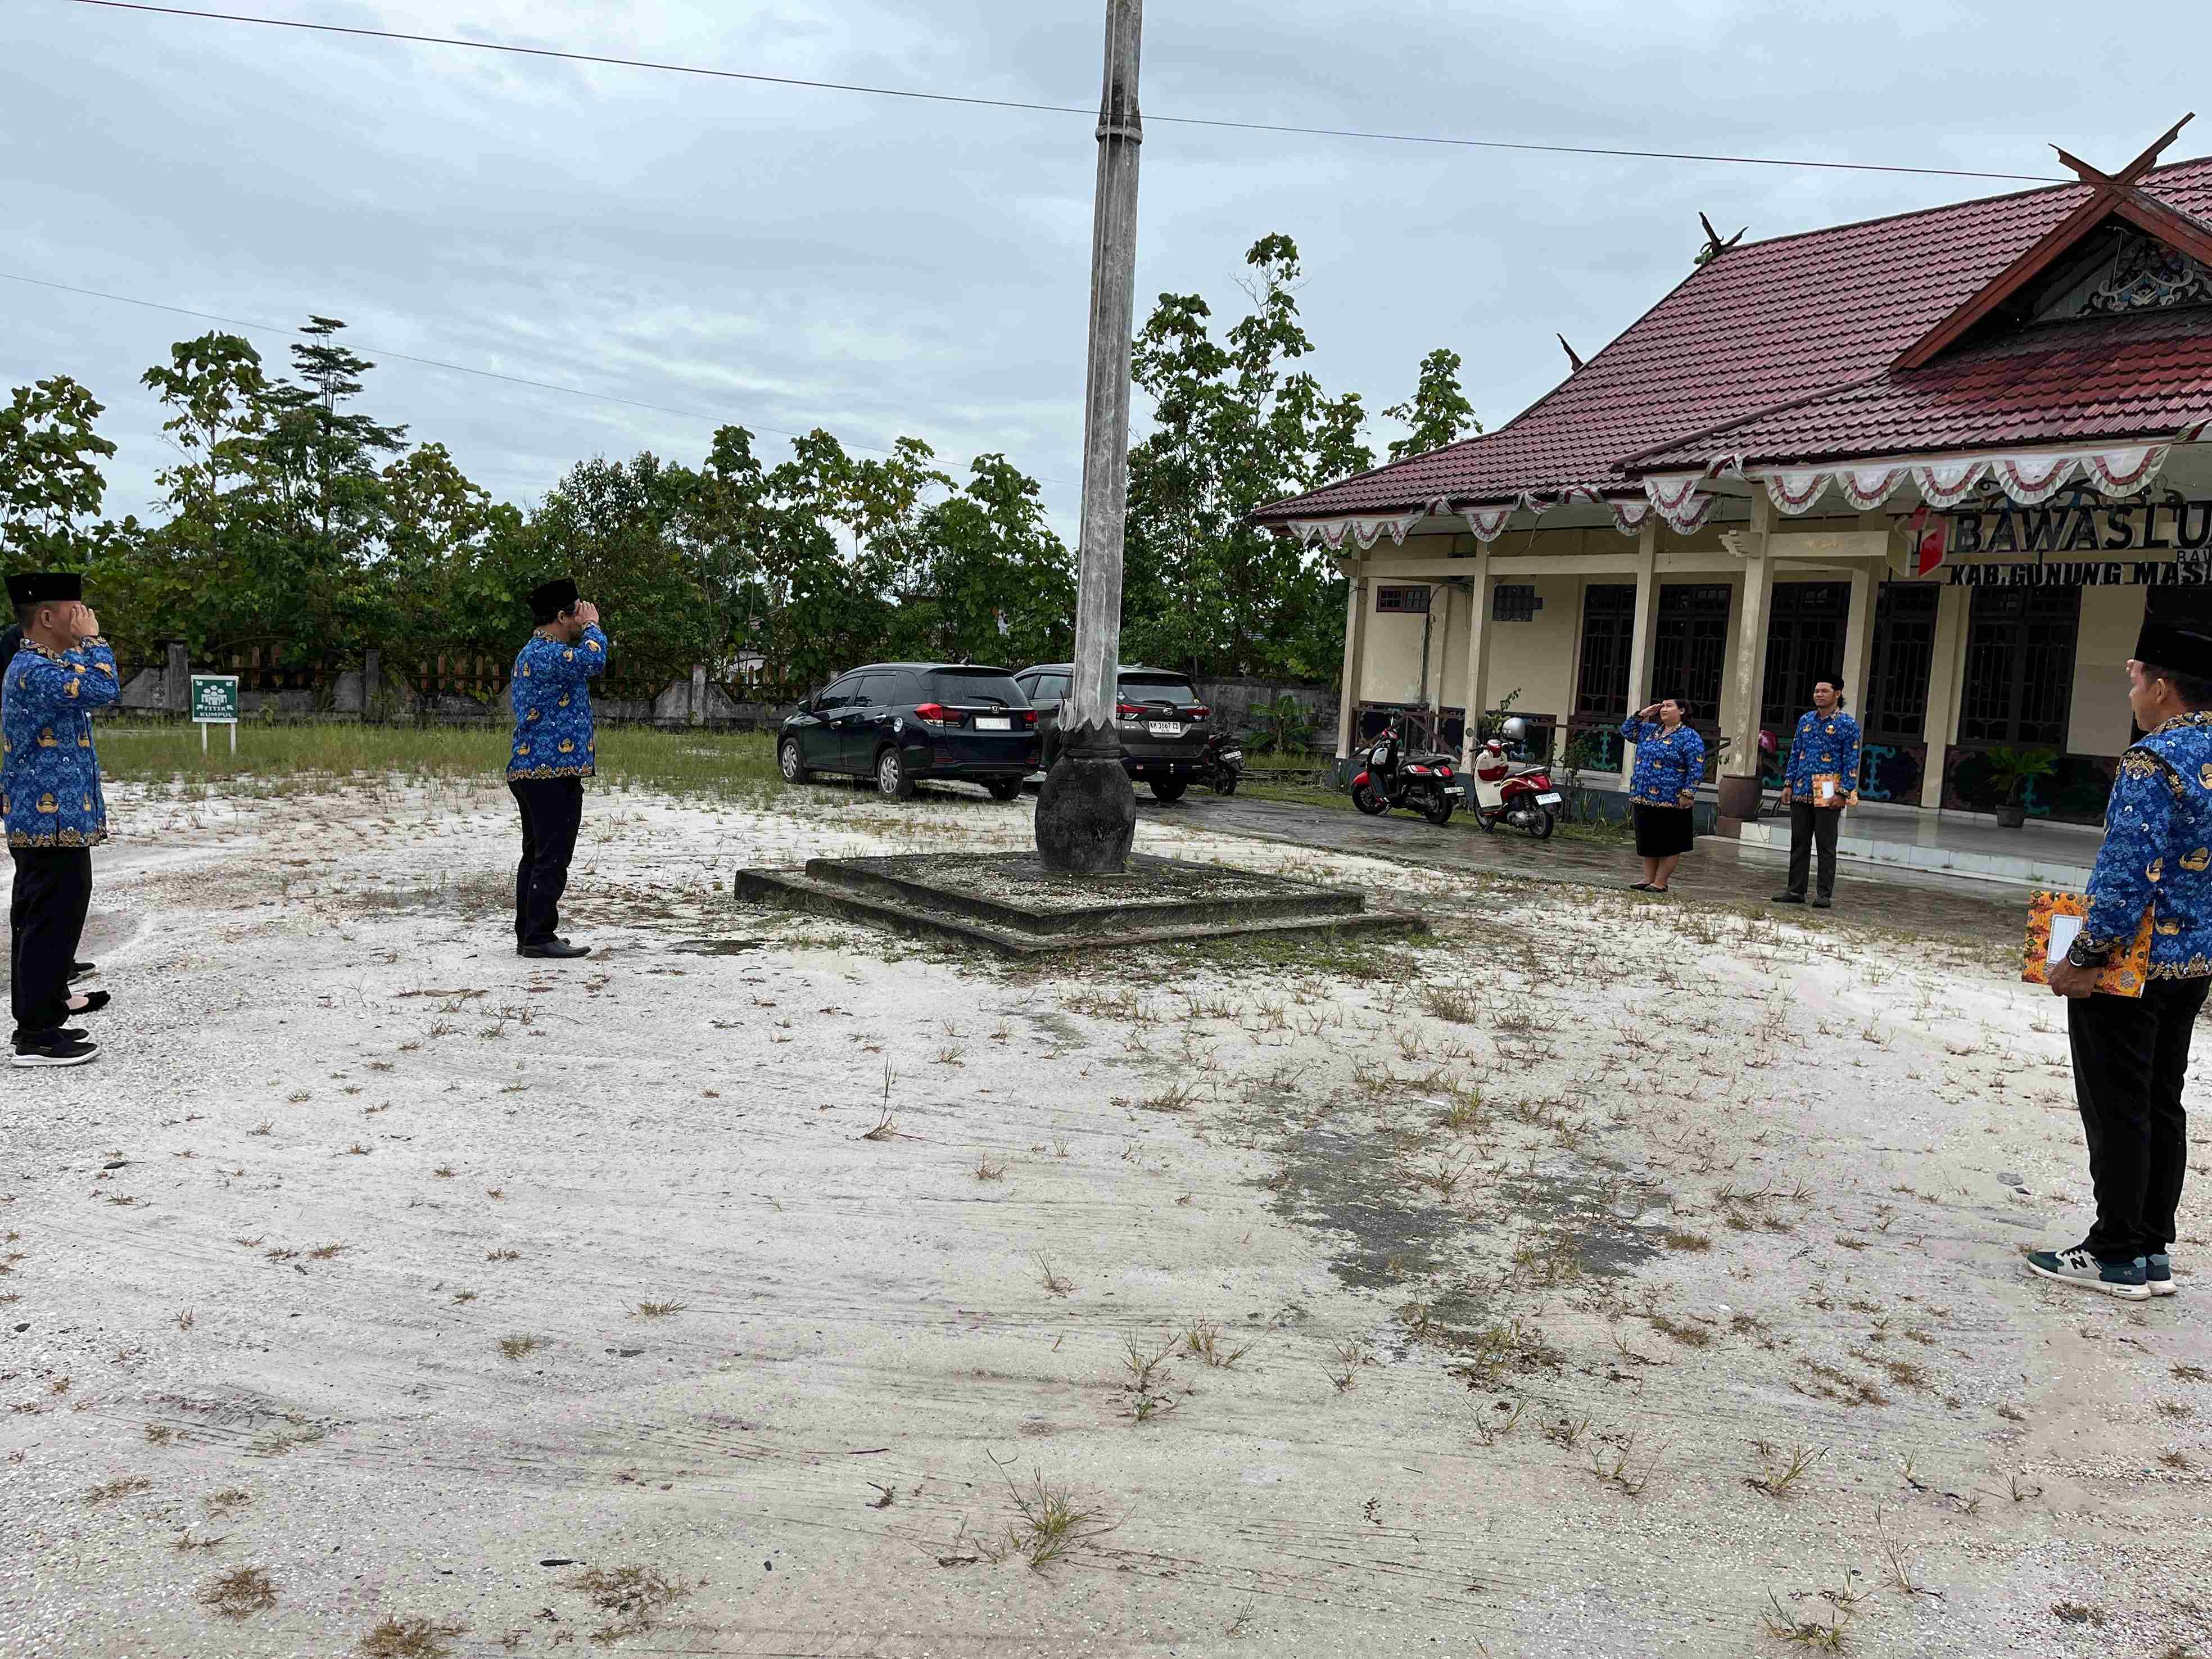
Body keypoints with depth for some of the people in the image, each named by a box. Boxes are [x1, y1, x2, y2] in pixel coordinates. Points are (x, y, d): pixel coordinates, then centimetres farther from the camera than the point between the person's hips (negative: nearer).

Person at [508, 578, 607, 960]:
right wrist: (591, 626, -12)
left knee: (536, 856, 14)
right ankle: (539, 938, -6)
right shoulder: (544, 653, -15)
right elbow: (593, 661, -26)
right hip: (553, 771, -11)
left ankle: (528, 935, 19)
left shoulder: (534, 653, 21)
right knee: (553, 857, -8)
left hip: (532, 770, 11)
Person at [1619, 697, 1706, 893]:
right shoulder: (1649, 730, 15)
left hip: (1670, 802, -7)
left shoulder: (1689, 738, -7)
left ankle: (1661, 882, 5)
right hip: (1643, 798, 7)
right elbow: (1626, 730, 24)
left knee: (1669, 844, 1)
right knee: (1646, 841, 12)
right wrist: (1642, 715, 11)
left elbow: (1696, 769, -12)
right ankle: (1648, 879, 20)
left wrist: (1688, 794, -19)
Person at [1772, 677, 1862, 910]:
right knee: (1799, 844, 9)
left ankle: (1824, 895, 6)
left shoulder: (1847, 724, -3)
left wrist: (1843, 793, -13)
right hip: (1801, 792, 5)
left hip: (1828, 794, -5)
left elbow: (1851, 762, -6)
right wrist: (1788, 784, 8)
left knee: (1826, 846, 1)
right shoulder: (1805, 721, 12)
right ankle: (1796, 890, 15)